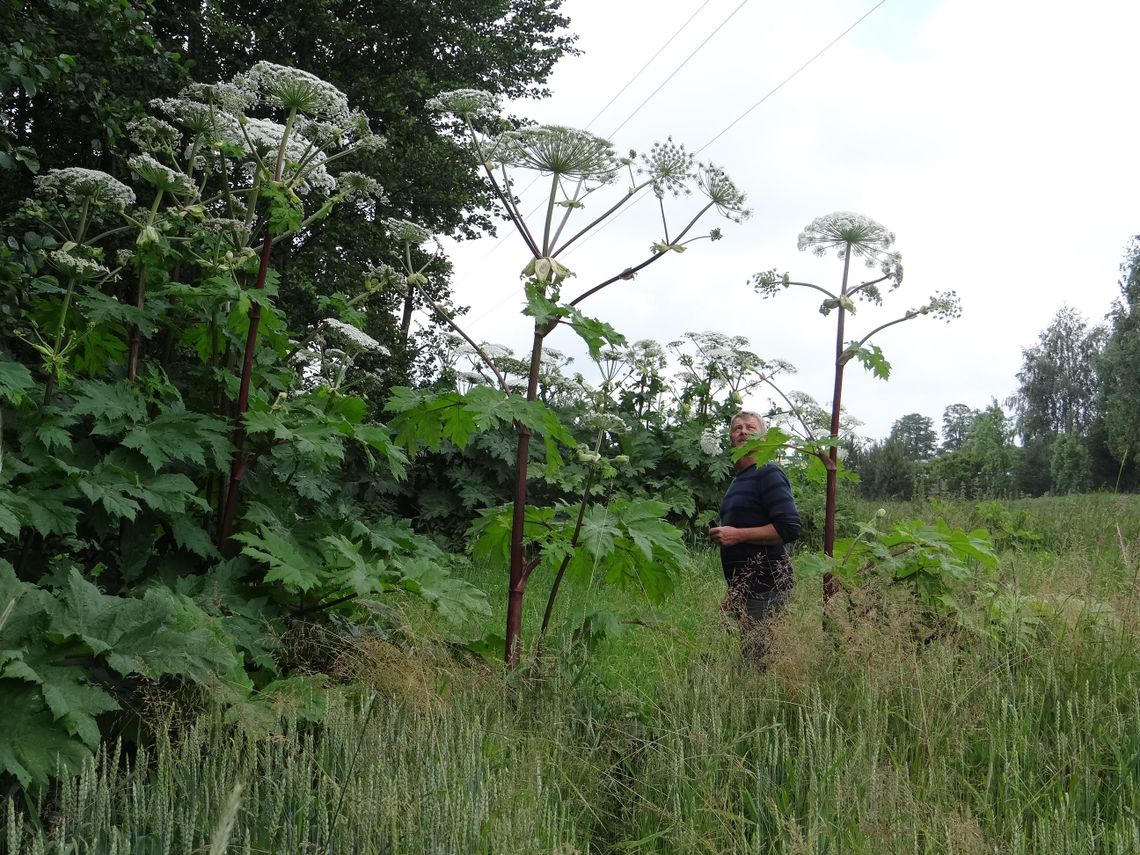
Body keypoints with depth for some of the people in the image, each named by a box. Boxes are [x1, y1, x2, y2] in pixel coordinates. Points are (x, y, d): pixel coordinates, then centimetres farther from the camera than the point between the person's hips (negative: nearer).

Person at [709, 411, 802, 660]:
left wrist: (737, 535, -17)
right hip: (744, 585, 9)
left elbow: (790, 527, -19)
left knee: (760, 655, -9)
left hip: (765, 586, -9)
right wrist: (723, 534, 16)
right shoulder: (738, 478, 20)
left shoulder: (769, 474, -8)